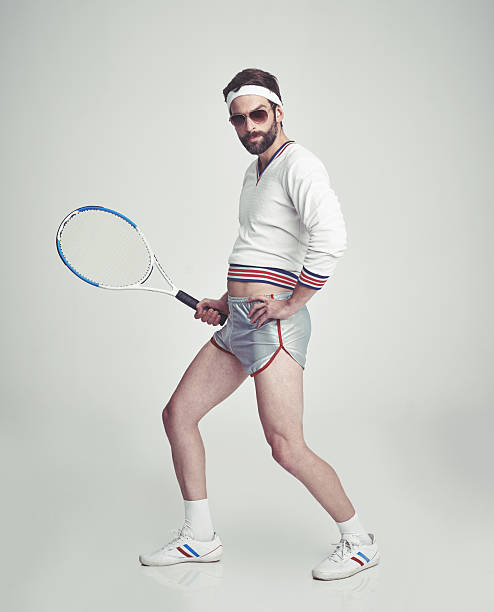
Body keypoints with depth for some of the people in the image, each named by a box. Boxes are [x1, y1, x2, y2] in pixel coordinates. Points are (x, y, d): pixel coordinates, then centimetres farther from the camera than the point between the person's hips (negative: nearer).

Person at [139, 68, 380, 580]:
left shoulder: (299, 164, -8)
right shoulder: (253, 172, 22)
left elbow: (331, 239, -25)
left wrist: (291, 304, -19)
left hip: (274, 324, -10)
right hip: (237, 322, 10)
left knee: (287, 449, -12)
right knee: (177, 415, 10)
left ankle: (359, 541, 11)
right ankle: (199, 538, 23)